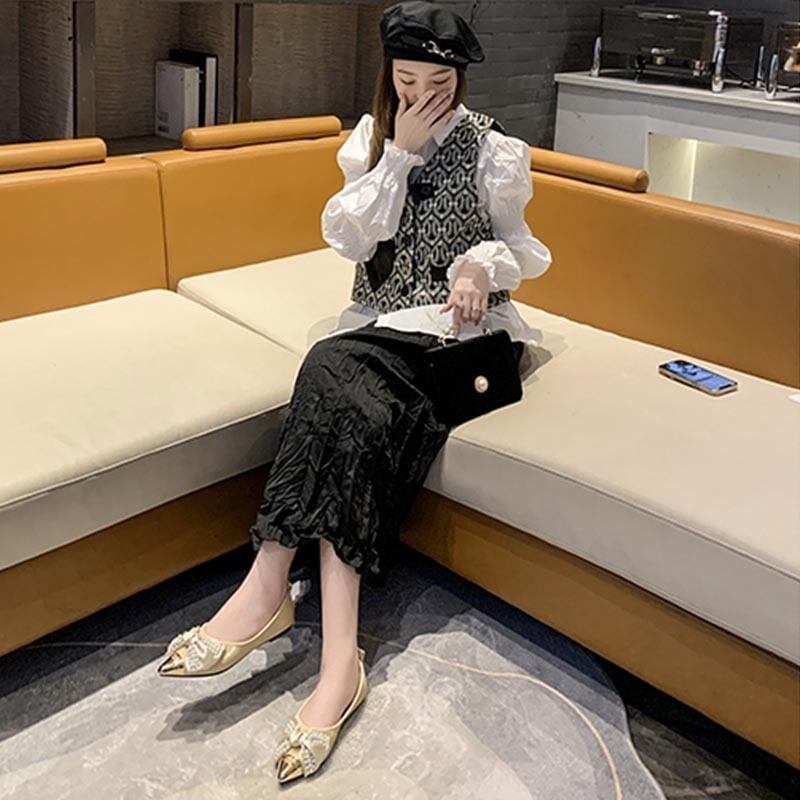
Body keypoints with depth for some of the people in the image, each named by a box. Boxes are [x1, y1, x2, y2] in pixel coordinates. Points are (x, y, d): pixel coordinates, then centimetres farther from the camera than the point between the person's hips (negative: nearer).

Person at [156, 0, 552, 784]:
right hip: (380, 324, 3)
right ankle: (338, 652, -36)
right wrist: (399, 153, -8)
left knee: (334, 373, -32)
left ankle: (271, 583, -32)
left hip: (455, 328, -3)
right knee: (360, 413, -32)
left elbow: (518, 248, 9)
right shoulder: (371, 138, 11)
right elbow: (349, 237, -1)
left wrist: (485, 263, -13)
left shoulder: (494, 152, 3)